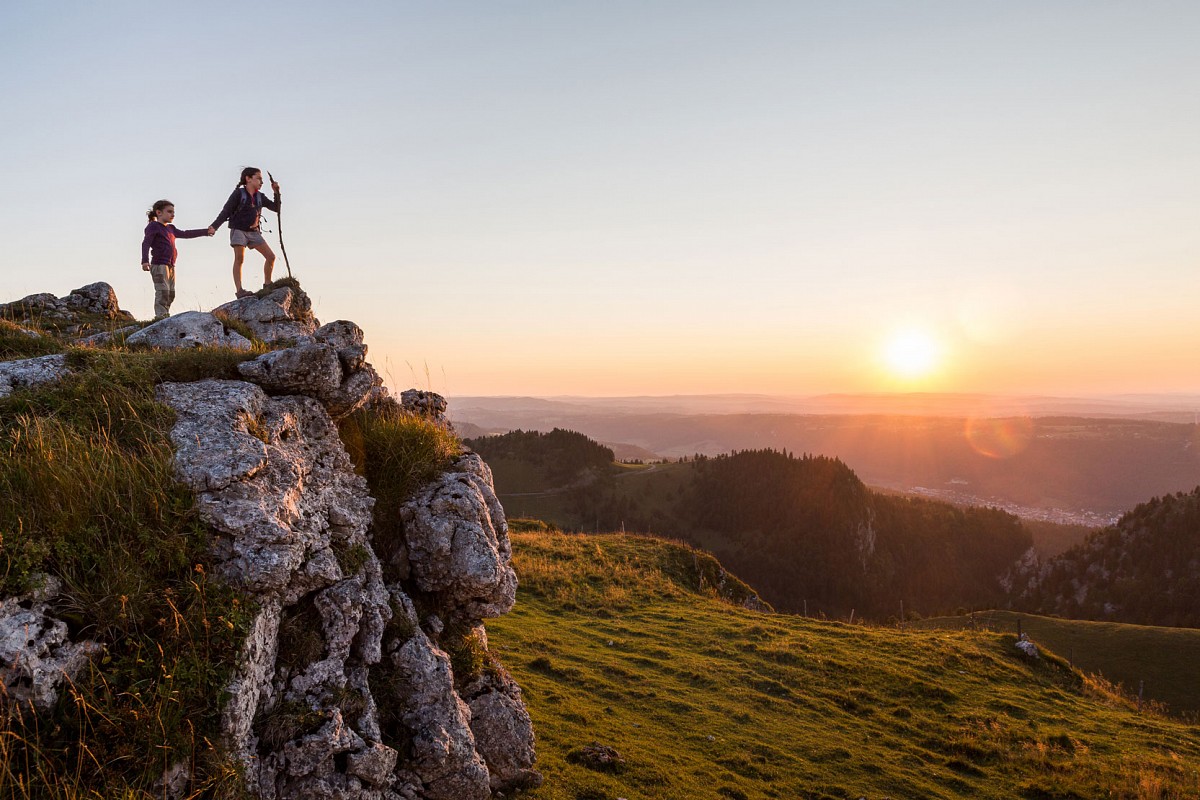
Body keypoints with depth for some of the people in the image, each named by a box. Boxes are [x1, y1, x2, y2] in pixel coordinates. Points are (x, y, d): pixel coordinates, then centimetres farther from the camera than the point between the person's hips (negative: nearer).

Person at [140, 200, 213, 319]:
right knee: (163, 292, -18)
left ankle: (165, 317, 4)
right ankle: (161, 316, -22)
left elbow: (185, 234, 34)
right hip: (159, 265, -9)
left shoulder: (170, 228, 23)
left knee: (171, 294, 4)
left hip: (170, 266, 9)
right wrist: (145, 260, -27)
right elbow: (146, 243, -12)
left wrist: (206, 232, 36)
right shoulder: (153, 226, -2)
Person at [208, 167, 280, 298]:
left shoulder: (260, 197, 11)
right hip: (239, 230, -5)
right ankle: (239, 290, -20)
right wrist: (214, 226, -17)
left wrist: (276, 192, 0)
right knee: (239, 258, -15)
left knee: (270, 256, -2)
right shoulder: (239, 193, -3)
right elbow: (226, 211, -7)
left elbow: (276, 208, 13)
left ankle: (267, 285, 13)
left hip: (254, 232, 5)